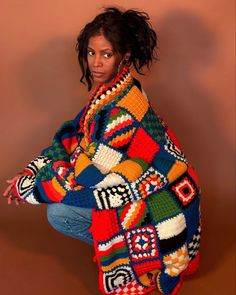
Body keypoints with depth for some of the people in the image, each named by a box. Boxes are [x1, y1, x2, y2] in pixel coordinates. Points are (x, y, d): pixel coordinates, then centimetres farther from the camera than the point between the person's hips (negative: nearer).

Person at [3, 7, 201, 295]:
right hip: (136, 182, 9)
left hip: (157, 203, -9)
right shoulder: (111, 90, -2)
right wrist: (31, 171, -2)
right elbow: (74, 135, 6)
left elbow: (81, 176, -25)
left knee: (59, 213, -14)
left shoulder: (122, 111, -30)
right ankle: (111, 239, 17)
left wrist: (28, 188, -12)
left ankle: (124, 248, 6)